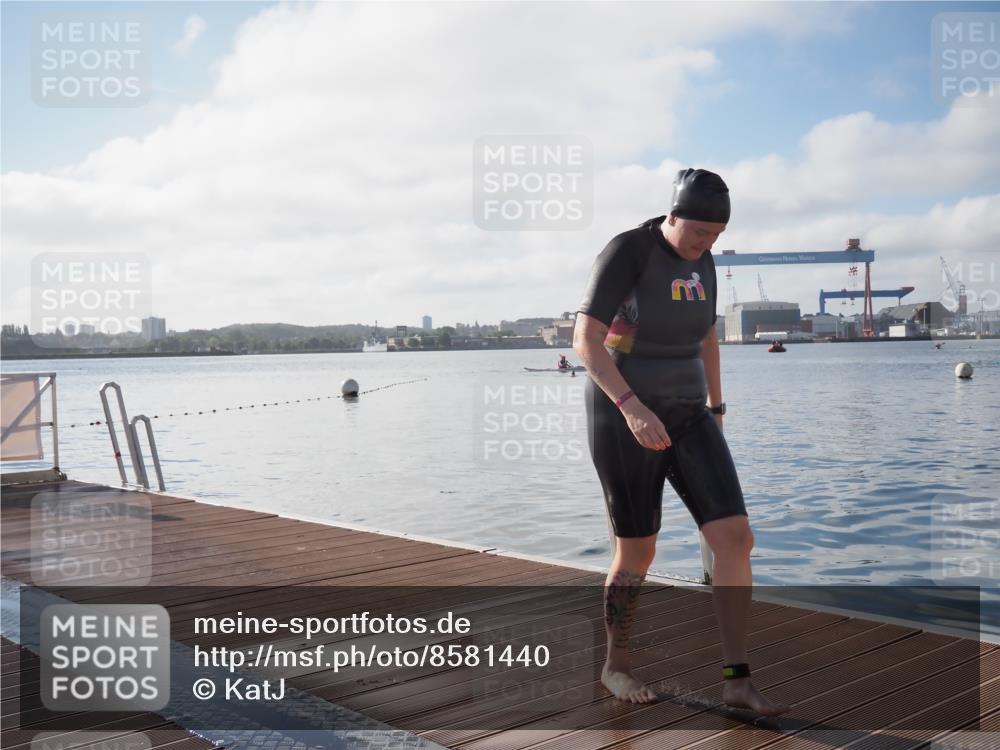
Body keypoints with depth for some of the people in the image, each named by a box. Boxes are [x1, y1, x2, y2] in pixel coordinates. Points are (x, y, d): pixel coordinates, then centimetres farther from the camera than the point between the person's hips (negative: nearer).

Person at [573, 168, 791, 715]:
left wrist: (716, 412, 19)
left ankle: (737, 681, 3)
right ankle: (616, 665, 29)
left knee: (736, 538, -7)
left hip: (684, 416, 7)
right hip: (622, 416, -6)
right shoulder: (625, 251, -16)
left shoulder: (700, 260, 7)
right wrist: (633, 407, -34)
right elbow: (585, 341, -23)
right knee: (639, 553, 3)